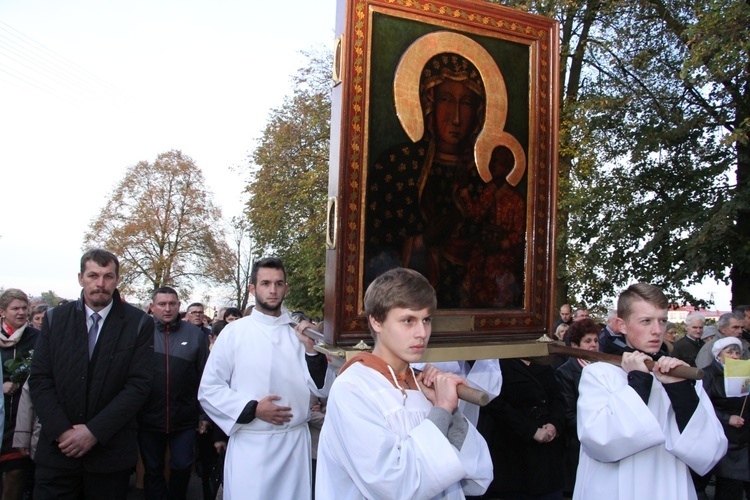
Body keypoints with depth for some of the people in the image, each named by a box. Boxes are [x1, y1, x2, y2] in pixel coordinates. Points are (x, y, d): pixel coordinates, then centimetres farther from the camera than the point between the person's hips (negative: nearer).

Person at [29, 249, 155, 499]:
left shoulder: (139, 323, -4)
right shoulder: (55, 318, 3)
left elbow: (139, 384, -9)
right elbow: (39, 379, 0)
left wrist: (95, 431, -14)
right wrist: (62, 431, -11)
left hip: (110, 451, -1)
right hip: (58, 447, 1)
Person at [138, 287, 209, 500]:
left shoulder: (195, 334, -2)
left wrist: (204, 415, 1)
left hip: (184, 419, 0)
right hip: (149, 418, 0)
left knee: (182, 466, 10)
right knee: (152, 470, 13)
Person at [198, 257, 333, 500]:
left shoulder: (299, 332, 4)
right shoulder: (234, 332, -3)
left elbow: (322, 389, 1)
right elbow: (209, 390, -3)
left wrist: (310, 348, -12)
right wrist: (252, 409, -13)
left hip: (295, 443, 3)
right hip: (250, 444, -2)